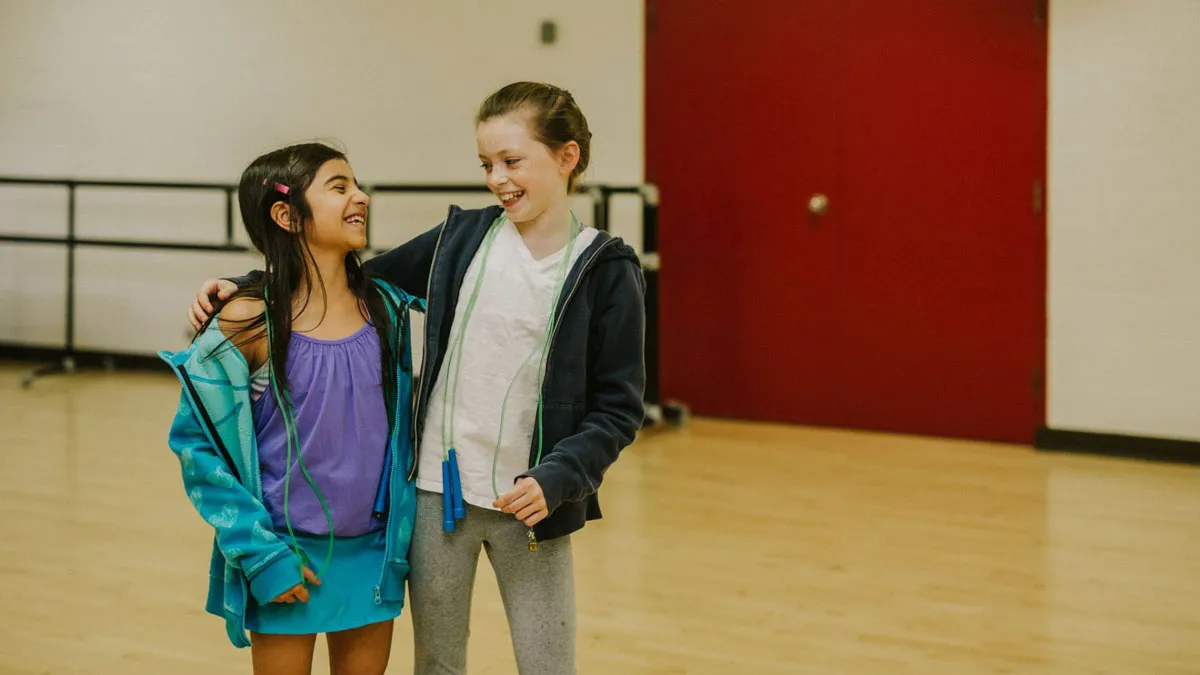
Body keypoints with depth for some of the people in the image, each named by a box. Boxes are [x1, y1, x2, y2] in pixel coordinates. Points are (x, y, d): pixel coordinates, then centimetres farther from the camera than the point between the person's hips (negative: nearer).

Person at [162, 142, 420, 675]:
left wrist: (402, 539, 9)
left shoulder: (389, 308, -1)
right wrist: (261, 555, -11)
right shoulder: (246, 325, -13)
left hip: (373, 553, 4)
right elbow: (196, 445, -9)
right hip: (285, 560, -4)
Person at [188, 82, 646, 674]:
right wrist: (248, 287, 1)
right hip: (438, 492, 3)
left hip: (528, 503, -3)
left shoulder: (606, 270, -6)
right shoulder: (462, 238, 3)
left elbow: (617, 407, -5)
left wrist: (555, 479, -18)